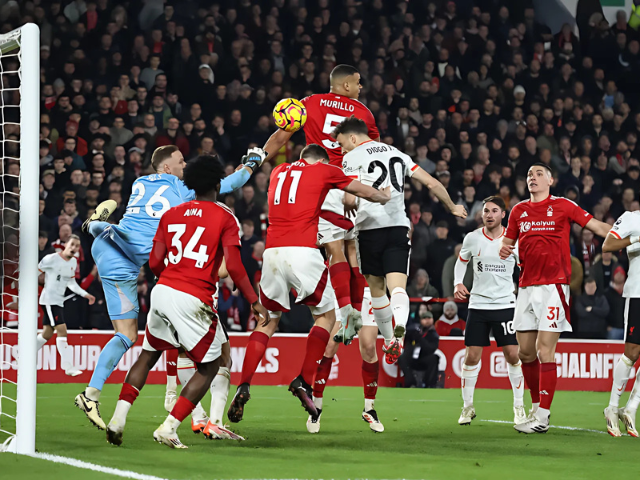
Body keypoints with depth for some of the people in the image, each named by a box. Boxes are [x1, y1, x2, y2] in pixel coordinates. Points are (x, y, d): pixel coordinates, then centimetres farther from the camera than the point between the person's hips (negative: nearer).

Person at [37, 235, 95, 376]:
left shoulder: (73, 262, 9)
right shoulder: (51, 259, -15)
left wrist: (86, 294, 11)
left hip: (59, 301, 9)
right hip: (49, 300, -9)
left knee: (47, 334, 13)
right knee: (62, 329, -16)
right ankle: (68, 367, -17)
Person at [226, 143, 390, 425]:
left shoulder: (279, 172, 23)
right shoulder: (324, 171, 12)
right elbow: (366, 192, 24)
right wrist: (386, 198, 45)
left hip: (272, 251, 4)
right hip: (303, 251, -4)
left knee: (268, 320, 14)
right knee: (326, 315, 14)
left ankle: (243, 387, -1)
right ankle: (304, 382, 1)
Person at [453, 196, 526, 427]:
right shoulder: (472, 238, 1)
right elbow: (461, 261, 18)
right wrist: (458, 284, 2)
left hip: (505, 304, -1)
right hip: (478, 303, 1)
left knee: (512, 354, -6)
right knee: (471, 356, -2)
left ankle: (519, 406, 7)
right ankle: (468, 406, 12)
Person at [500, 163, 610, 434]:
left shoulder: (562, 206, 1)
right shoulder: (519, 211, 14)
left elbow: (598, 227, 0)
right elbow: (507, 241, 22)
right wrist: (504, 250, -2)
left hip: (554, 285, -5)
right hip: (526, 287, 5)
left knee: (544, 350, -12)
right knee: (525, 351, 5)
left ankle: (542, 418, -11)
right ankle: (537, 406, 22)